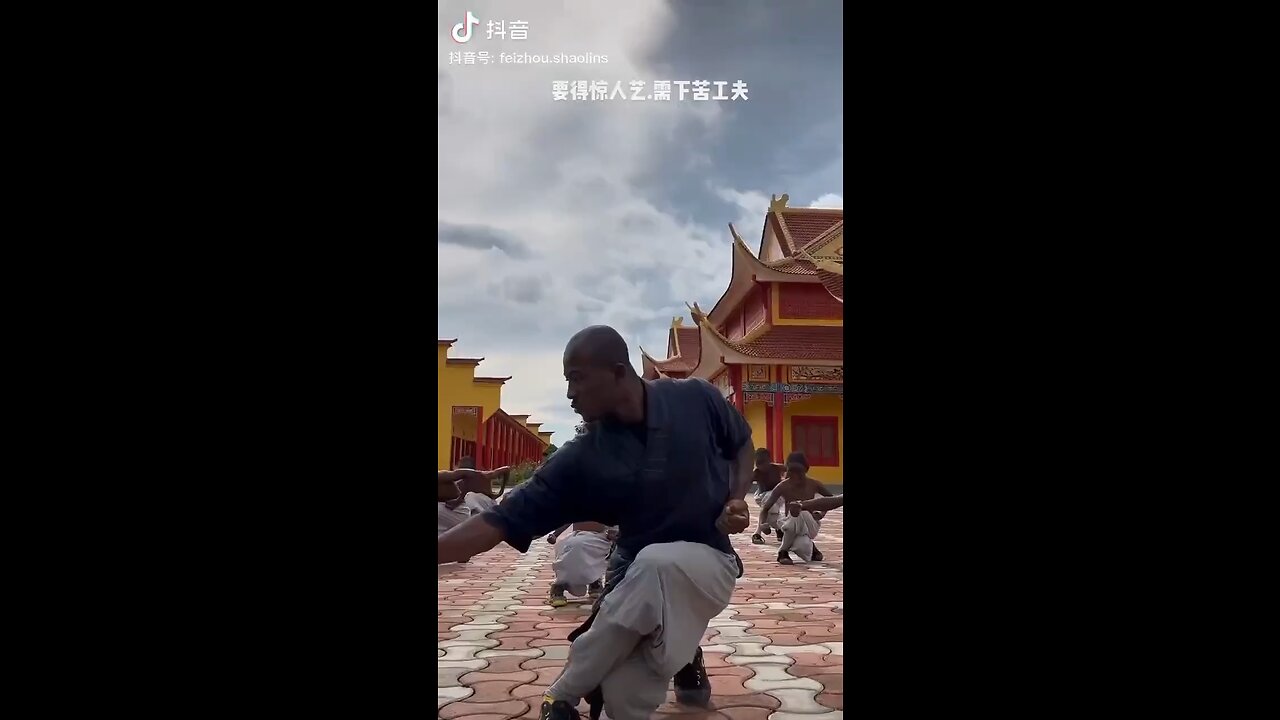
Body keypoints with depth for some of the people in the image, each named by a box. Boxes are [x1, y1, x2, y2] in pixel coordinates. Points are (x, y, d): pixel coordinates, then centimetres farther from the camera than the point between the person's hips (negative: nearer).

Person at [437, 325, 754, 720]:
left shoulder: (696, 399, -12)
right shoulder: (583, 459, -12)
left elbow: (741, 444, 9)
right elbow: (501, 521, -16)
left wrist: (737, 499, -9)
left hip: (706, 559, -1)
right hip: (636, 572, 1)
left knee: (656, 564, -37)